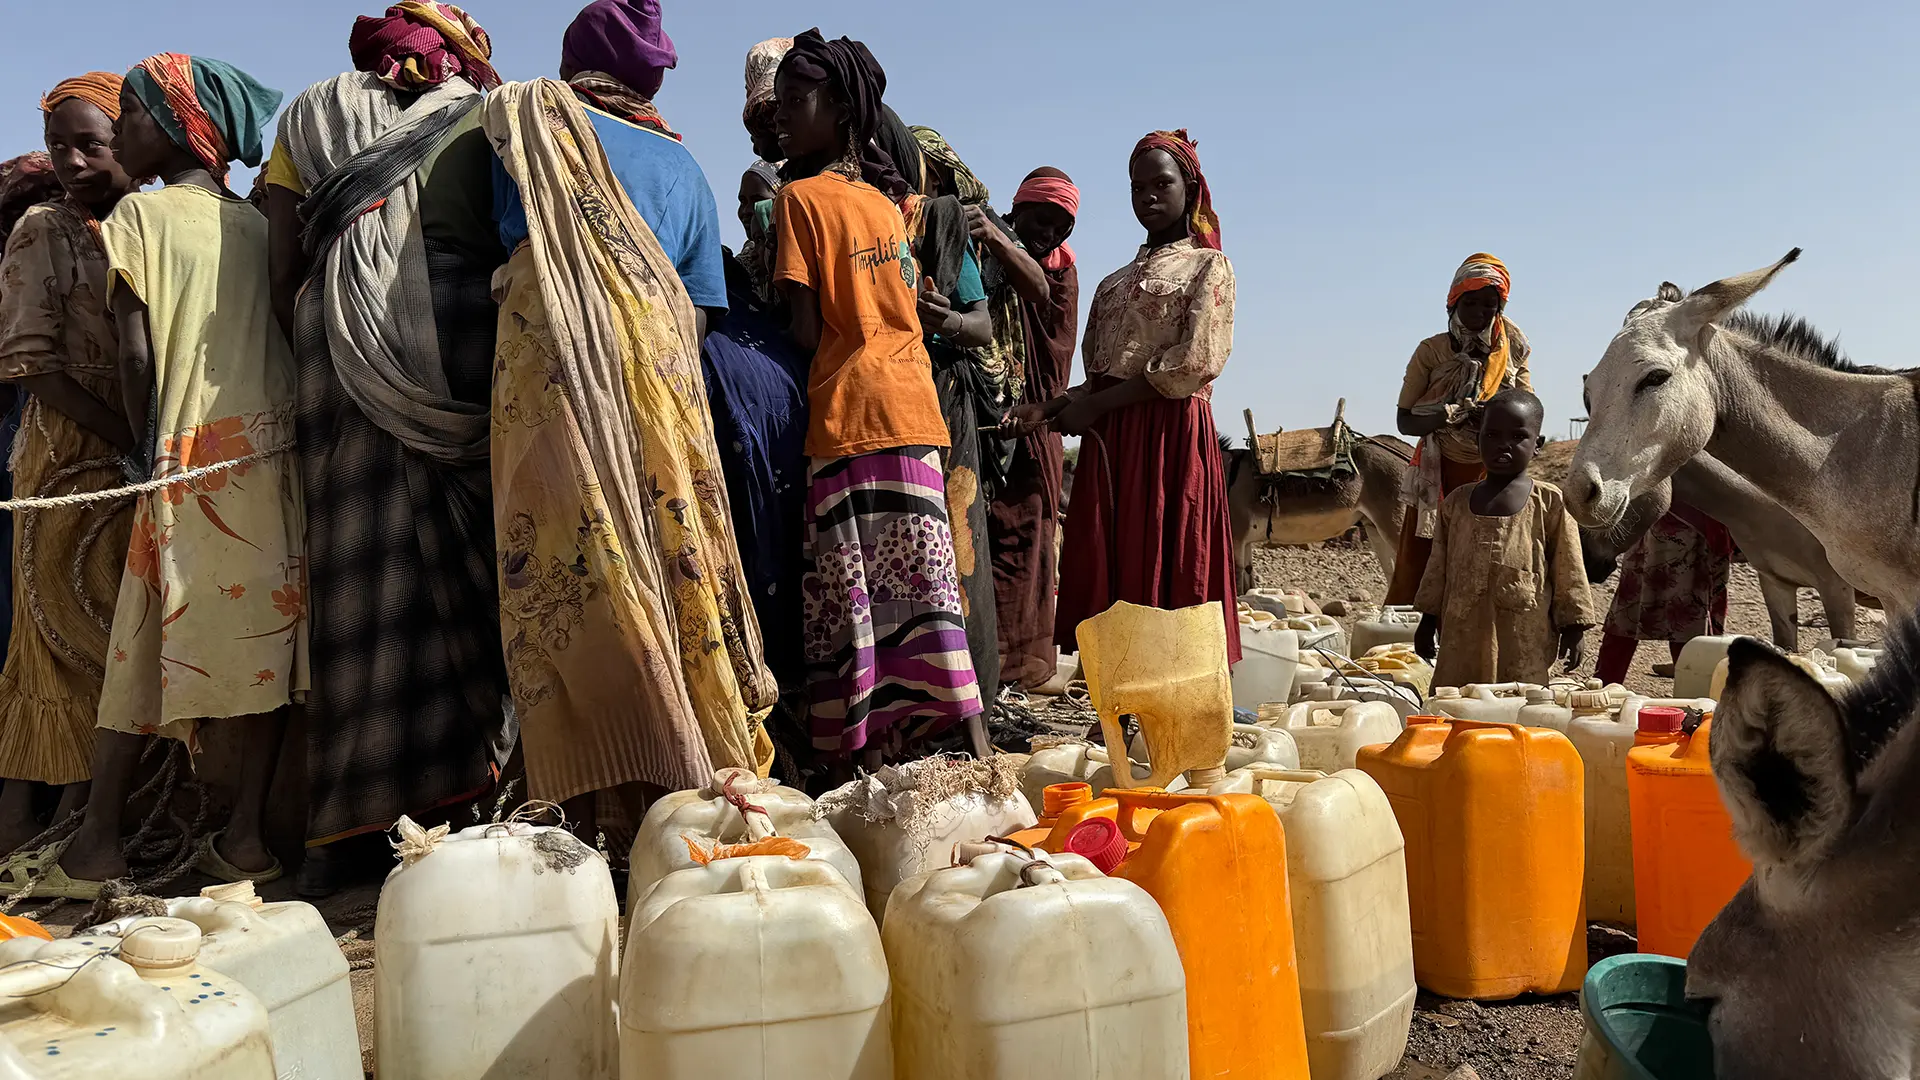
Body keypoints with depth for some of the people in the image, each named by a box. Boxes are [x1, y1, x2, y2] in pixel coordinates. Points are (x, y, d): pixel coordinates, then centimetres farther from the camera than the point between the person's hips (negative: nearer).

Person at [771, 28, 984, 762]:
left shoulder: (800, 196, -4)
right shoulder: (886, 200, 16)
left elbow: (805, 330, -9)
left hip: (846, 416, -6)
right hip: (912, 406, 7)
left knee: (851, 591, -2)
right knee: (922, 580, 7)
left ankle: (868, 750, 1)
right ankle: (966, 733, 7)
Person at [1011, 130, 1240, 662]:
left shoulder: (1208, 265, 5)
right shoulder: (1120, 279, 24)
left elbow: (1197, 363, -9)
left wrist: (1094, 405, -11)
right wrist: (1047, 408, 3)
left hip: (1170, 433, -6)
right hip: (1109, 438, 6)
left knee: (1163, 572, -9)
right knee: (1104, 572, 1)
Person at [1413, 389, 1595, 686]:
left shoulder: (1550, 502, -1)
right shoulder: (1457, 501, 9)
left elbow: (1568, 570, 1)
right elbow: (1439, 565, 13)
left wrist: (1573, 628, 0)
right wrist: (1428, 621, 13)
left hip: (1524, 641, -3)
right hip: (1464, 636, 3)